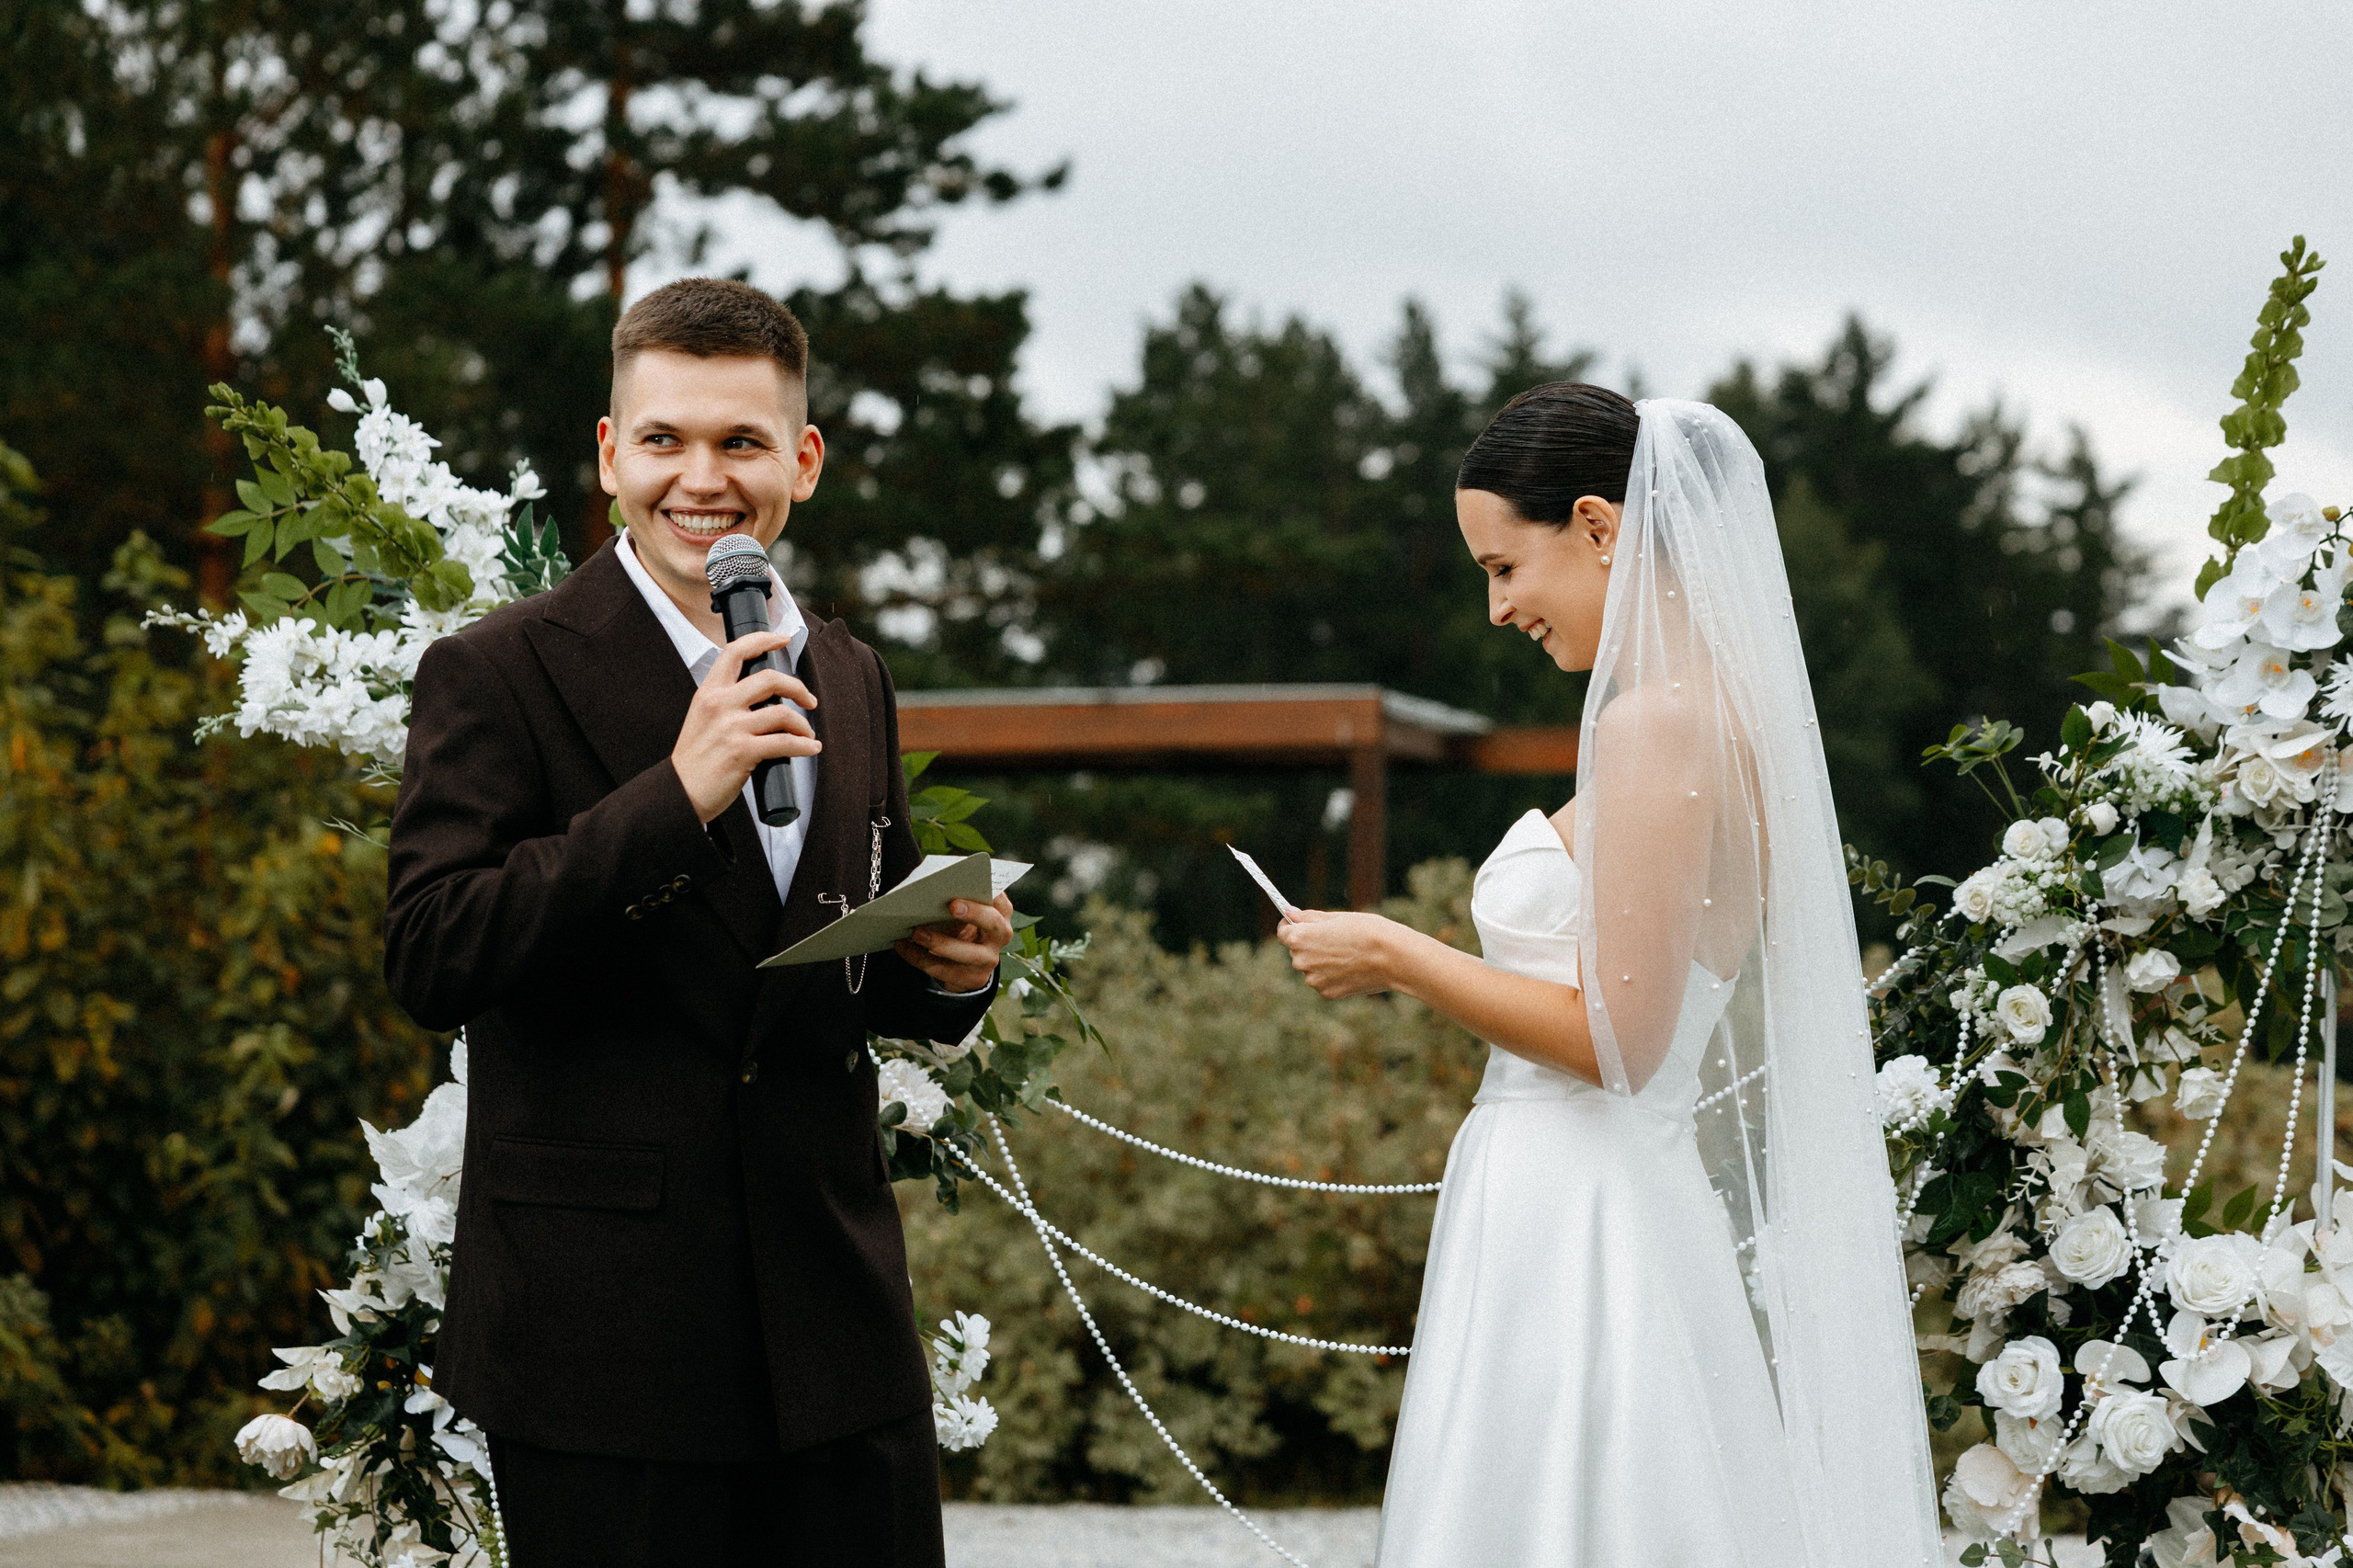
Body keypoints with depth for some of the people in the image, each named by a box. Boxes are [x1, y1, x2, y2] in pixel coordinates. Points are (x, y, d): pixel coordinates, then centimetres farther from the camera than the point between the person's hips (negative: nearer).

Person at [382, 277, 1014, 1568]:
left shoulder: (850, 683, 13)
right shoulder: (499, 674, -5)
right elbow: (430, 960, -15)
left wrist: (950, 966, -1)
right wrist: (675, 796, -21)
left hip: (837, 1328, 5)